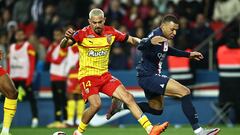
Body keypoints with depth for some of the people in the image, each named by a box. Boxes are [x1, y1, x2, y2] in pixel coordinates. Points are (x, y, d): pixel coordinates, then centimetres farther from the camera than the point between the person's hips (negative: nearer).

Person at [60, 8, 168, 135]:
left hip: (104, 75, 5)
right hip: (87, 75, -5)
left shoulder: (110, 32, -1)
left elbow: (131, 39, 9)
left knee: (128, 98, -5)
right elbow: (63, 46, -19)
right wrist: (67, 38, -42)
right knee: (95, 104, -25)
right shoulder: (83, 34, -14)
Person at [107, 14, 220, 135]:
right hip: (148, 76, -11)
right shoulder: (156, 35, -20)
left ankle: (121, 105, 29)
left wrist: (188, 55, 30)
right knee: (185, 92, -18)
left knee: (157, 109, 27)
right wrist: (150, 42, -62)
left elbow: (166, 50, 30)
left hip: (150, 77, 11)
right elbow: (141, 46, -40)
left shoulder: (163, 37, 9)